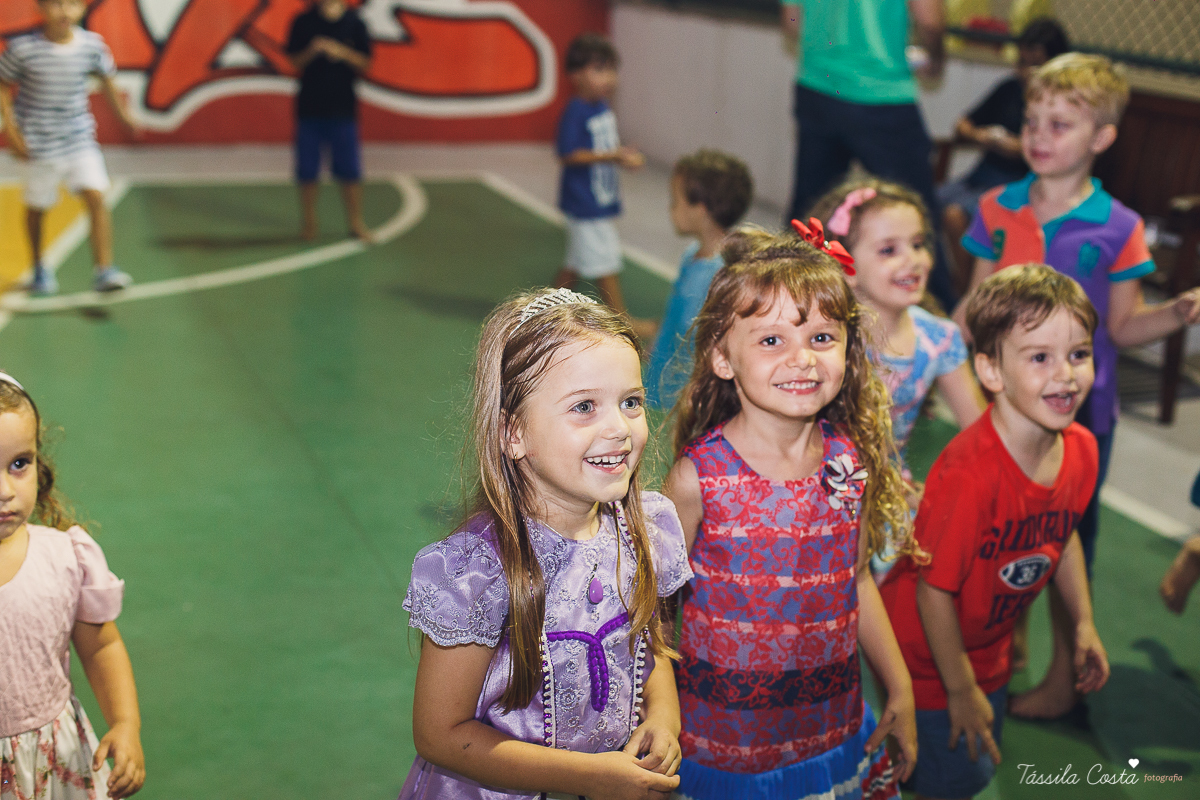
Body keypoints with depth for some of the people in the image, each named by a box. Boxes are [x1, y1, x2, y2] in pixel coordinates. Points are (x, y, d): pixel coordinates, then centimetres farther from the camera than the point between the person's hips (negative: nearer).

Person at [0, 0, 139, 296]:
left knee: (96, 197, -15)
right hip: (38, 146, -1)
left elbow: (106, 79, 10)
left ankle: (104, 269, -11)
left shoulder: (92, 45, -8)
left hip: (80, 140, 1)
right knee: (37, 208, 13)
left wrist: (123, 117, 20)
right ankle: (39, 268, 36)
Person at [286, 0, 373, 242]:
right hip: (310, 106, 1)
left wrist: (342, 52, -14)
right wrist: (312, 51, -16)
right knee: (307, 172, 4)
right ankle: (309, 222, 18)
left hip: (343, 106, -1)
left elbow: (365, 64, 2)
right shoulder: (303, 22, 3)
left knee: (350, 171, 0)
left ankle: (356, 222, 12)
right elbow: (295, 63, 4)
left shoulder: (353, 22, 2)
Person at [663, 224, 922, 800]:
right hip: (720, 741, -3)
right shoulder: (698, 477, -17)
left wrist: (900, 690, 11)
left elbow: (856, 581, 8)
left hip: (832, 729, 4)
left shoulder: (851, 461, -5)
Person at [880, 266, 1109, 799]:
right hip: (927, 652, -7)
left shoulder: (1081, 450, -12)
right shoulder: (970, 473, -36)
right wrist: (961, 690, -18)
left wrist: (1082, 624, 12)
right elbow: (935, 590, -27)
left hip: (988, 649, 7)